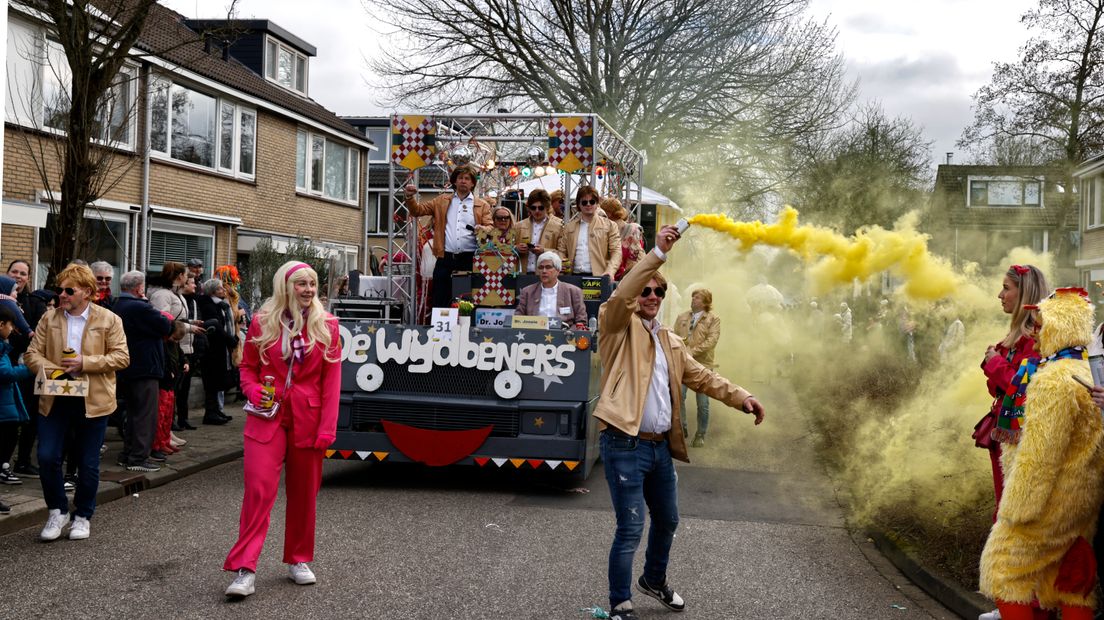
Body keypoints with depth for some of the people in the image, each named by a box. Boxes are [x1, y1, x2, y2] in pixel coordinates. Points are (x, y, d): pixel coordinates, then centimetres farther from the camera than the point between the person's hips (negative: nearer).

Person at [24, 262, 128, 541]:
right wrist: (52, 371, -15)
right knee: (47, 457, -5)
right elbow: (32, 354, 5)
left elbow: (122, 357, -7)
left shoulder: (109, 320, -3)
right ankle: (57, 512, 17)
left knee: (88, 463, 6)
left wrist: (85, 363, -18)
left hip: (92, 401, -2)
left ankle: (82, 516, 24)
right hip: (55, 399, 2)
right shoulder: (48, 319, 5)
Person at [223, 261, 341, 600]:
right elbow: (248, 367, 11)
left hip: (308, 419, 1)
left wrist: (327, 428, -8)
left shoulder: (326, 325, 1)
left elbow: (331, 379, -1)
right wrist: (253, 391, -11)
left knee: (303, 492, 9)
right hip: (268, 415, -1)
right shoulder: (262, 322, 1)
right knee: (259, 489, -10)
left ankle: (298, 560, 25)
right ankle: (245, 569, -8)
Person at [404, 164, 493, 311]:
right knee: (440, 303, 2)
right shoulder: (442, 201, 16)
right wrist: (410, 197, -4)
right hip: (445, 259, 1)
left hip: (470, 260, -1)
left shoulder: (482, 205, 11)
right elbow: (418, 210, 15)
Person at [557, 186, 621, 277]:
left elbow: (616, 251, 1)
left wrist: (610, 271, -16)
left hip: (598, 276, -2)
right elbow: (561, 251, 17)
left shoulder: (608, 225, 9)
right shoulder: (569, 226, 17)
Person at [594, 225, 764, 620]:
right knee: (631, 528, -6)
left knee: (667, 521, 21)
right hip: (625, 444, -8)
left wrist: (740, 397, 2)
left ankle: (654, 581, 44)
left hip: (661, 446, 8)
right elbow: (620, 296, -21)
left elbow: (700, 376, 16)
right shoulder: (619, 327, -2)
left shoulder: (669, 342, 18)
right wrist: (658, 253, -25)